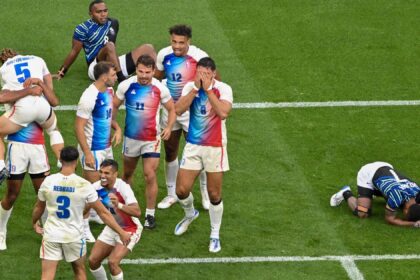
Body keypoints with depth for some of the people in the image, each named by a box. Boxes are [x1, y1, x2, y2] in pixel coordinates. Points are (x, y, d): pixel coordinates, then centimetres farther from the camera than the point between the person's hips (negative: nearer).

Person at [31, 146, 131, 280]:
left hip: (51, 235, 0)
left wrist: (34, 223, 30)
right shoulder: (84, 185, -13)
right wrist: (121, 232, 0)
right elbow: (103, 213, -8)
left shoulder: (49, 181, -7)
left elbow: (38, 208, 9)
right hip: (74, 237, 0)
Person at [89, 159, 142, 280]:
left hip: (129, 230, -6)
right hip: (111, 228, 6)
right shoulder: (97, 187, -12)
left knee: (113, 262, -22)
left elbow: (137, 212, -42)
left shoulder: (123, 187, -29)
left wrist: (119, 205, -58)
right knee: (93, 260, 3)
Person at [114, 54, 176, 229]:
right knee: (127, 173, 18)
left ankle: (150, 215, 1)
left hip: (152, 139, -2)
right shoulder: (126, 86, -10)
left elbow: (171, 110, 0)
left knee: (150, 175, -10)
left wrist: (169, 127, -17)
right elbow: (115, 106, 4)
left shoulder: (160, 89, -13)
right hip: (130, 137, 2)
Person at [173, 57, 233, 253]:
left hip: (215, 148, -3)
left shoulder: (223, 89, -11)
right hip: (193, 146, 3)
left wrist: (208, 89, -27)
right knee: (182, 189, 0)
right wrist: (195, 88, -21)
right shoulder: (190, 87, -2)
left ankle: (215, 235, 21)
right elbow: (178, 110, -17)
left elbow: (223, 113, -29)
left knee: (215, 195, 4)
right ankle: (190, 214, 34)